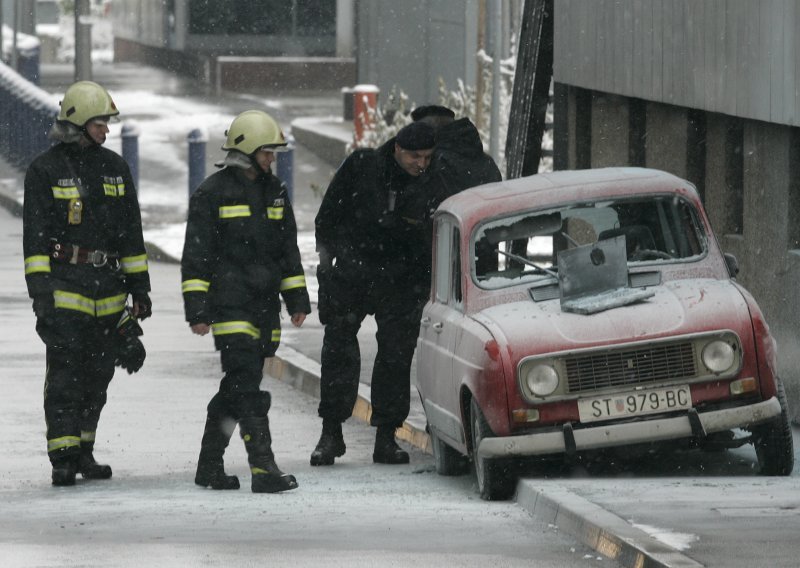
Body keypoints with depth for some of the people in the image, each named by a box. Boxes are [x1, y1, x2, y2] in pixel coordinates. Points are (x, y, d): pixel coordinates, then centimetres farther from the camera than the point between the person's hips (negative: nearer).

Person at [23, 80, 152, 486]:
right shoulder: (45, 170, -3)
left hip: (108, 287, 5)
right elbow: (35, 235, -6)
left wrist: (139, 285, 13)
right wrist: (39, 289, -14)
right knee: (65, 373, -10)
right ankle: (63, 458, -10)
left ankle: (84, 451, 18)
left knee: (98, 376, 8)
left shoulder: (114, 167, 12)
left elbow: (131, 232, 16)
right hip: (65, 285, -5)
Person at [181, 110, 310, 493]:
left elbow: (288, 250, 22)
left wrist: (297, 300, 16)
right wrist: (197, 310, -11)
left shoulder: (274, 192, 15)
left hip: (265, 310, 7)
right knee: (247, 388, -14)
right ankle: (263, 469, -20)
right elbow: (196, 256, -6)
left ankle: (209, 466, 20)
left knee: (237, 388, 11)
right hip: (230, 309, -7)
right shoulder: (212, 194, -5)